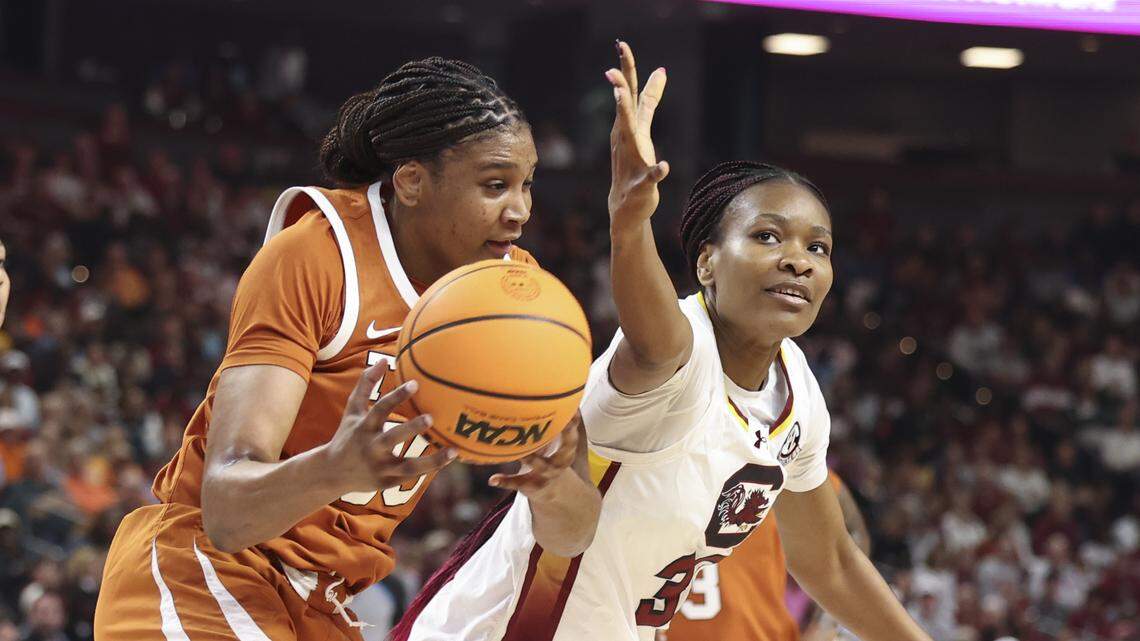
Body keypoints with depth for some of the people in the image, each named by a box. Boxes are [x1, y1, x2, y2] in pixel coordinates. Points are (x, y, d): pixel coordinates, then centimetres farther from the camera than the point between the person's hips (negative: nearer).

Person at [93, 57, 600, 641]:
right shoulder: (313, 257, -18)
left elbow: (574, 535, -5)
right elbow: (225, 510, -27)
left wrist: (553, 486, -29)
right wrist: (335, 468, -48)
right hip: (201, 573, -7)